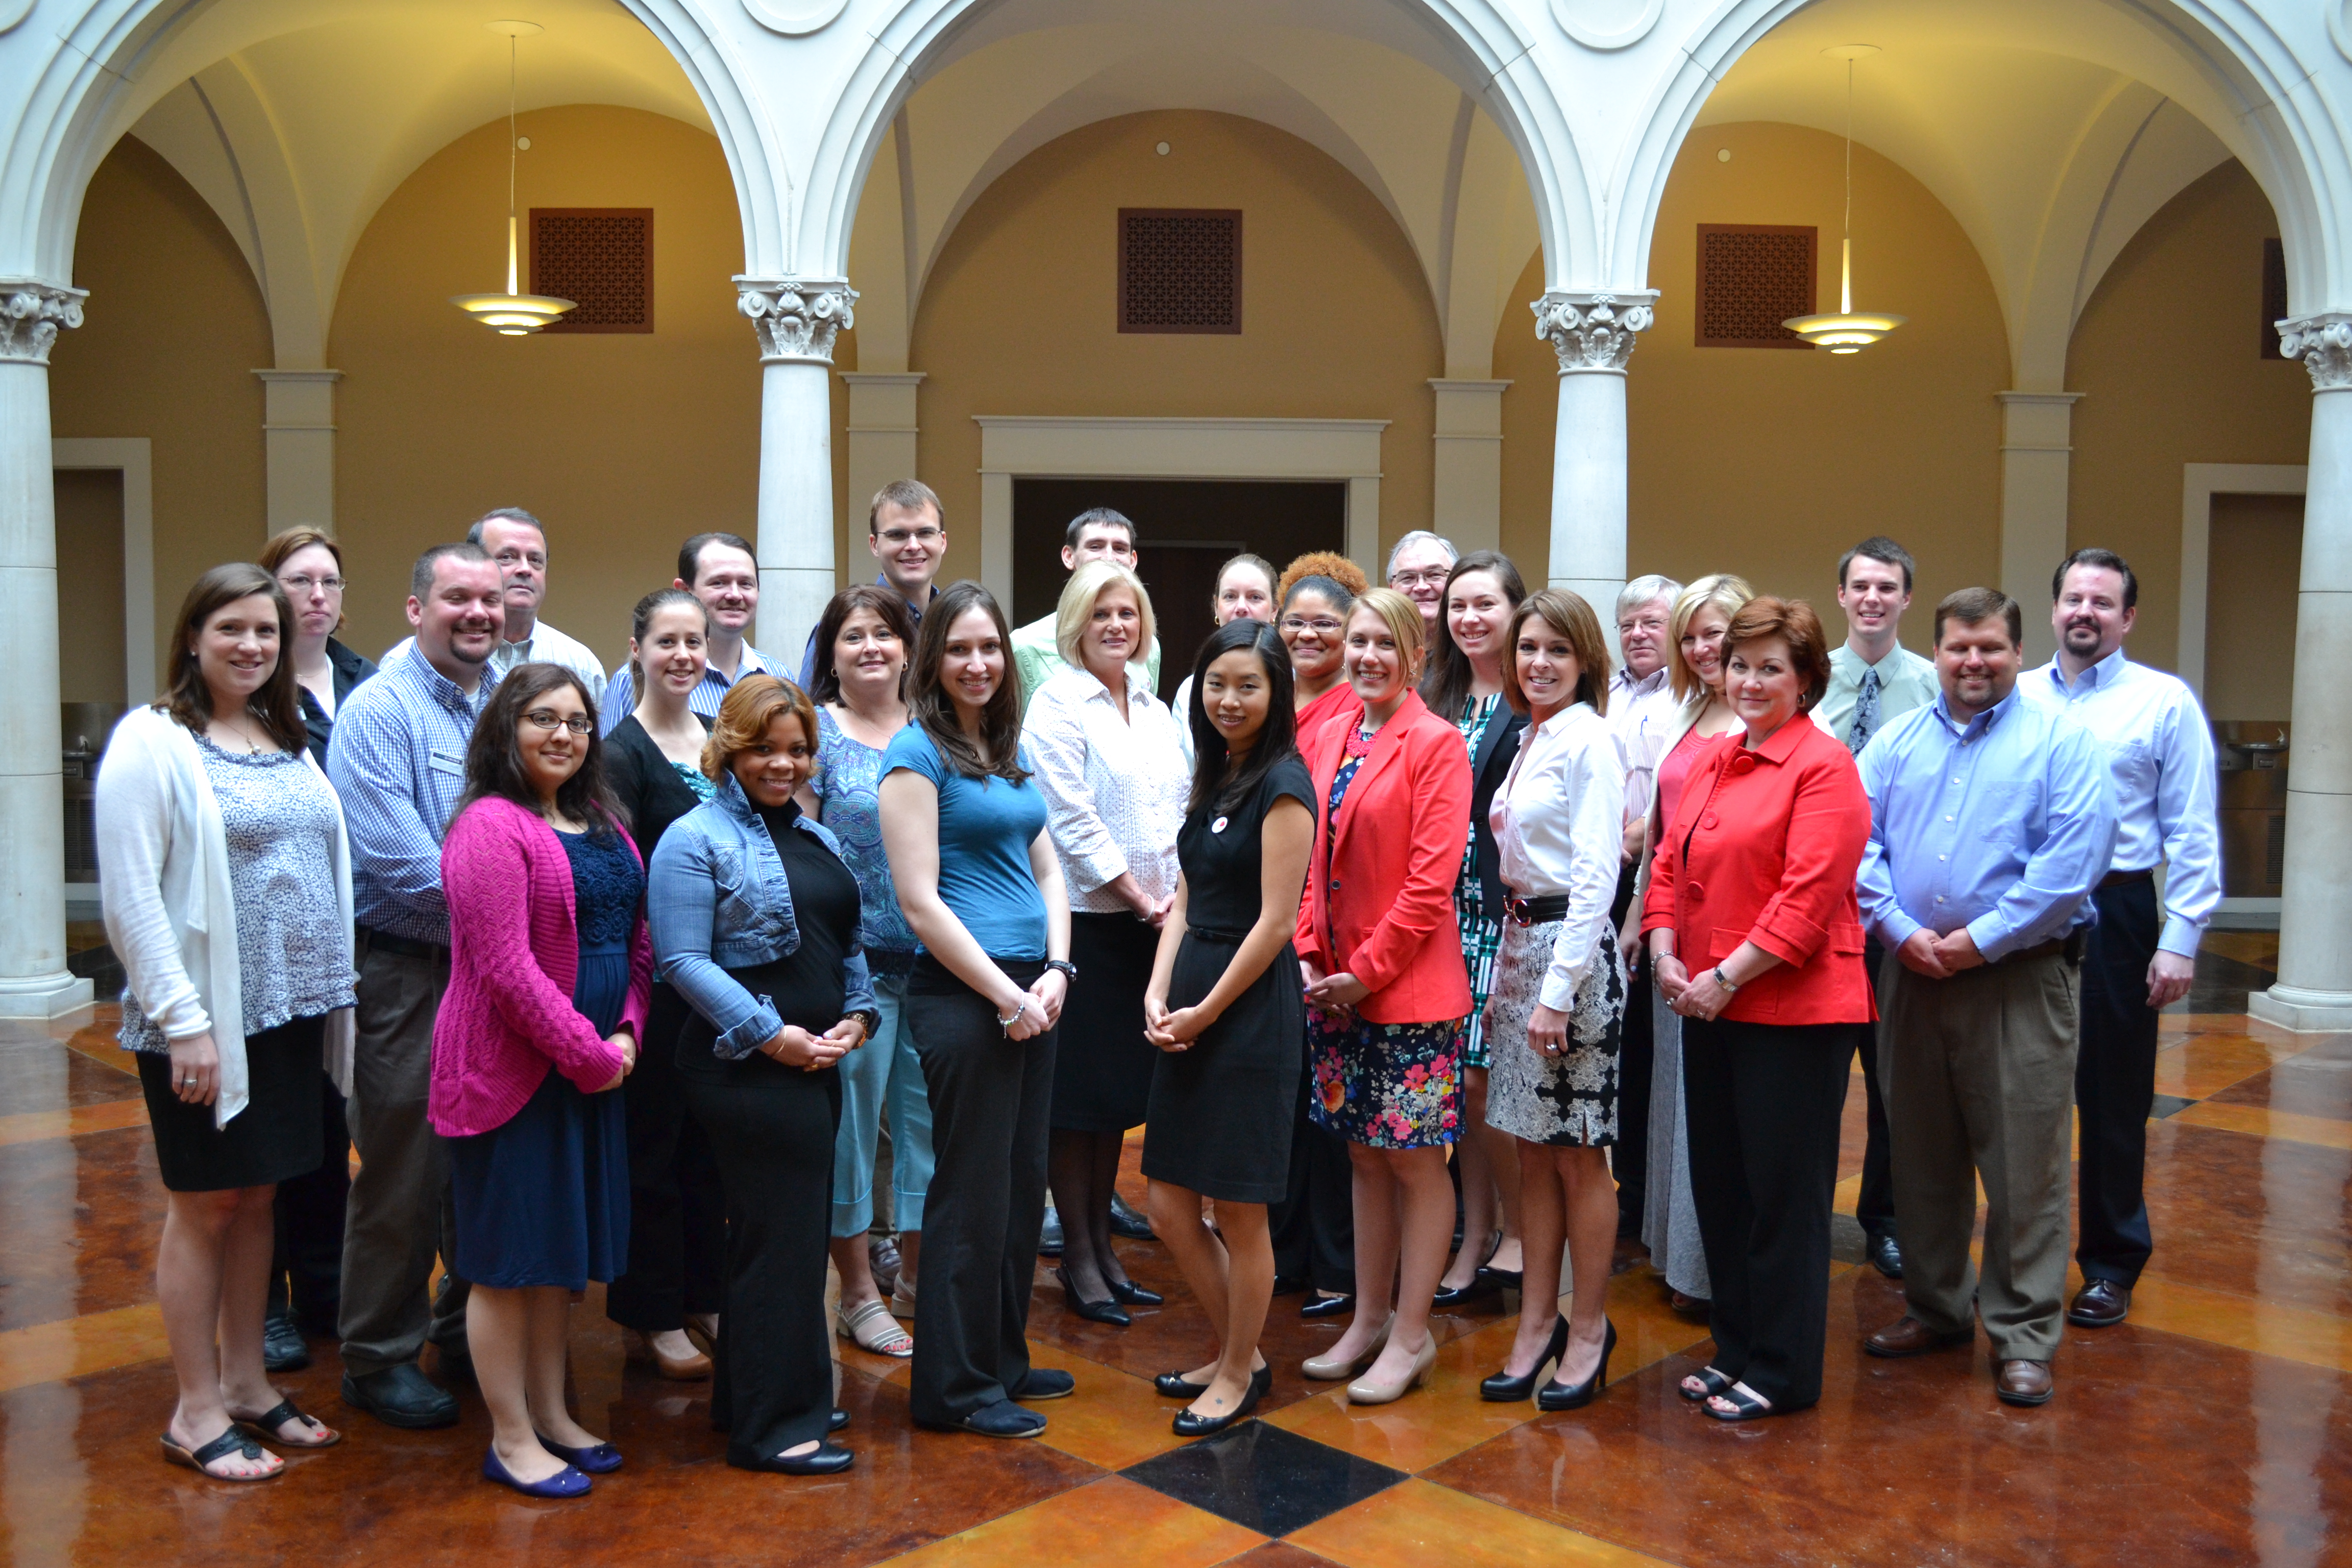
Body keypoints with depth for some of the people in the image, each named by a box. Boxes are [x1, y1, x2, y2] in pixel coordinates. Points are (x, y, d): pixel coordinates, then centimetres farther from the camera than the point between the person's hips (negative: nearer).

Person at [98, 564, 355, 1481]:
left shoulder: (289, 742, 12)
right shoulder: (154, 743, -9)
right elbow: (129, 899, -14)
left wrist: (331, 997, 9)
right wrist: (183, 1020, -17)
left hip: (292, 1012, 6)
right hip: (205, 1020, -6)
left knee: (257, 1197, 14)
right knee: (204, 1206, 4)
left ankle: (247, 1384, 26)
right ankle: (197, 1412, 16)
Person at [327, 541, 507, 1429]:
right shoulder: (379, 709, -11)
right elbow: (399, 863, -19)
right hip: (407, 970, -6)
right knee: (402, 1173, 3)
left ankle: (466, 1327, 32)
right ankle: (379, 1357, 17)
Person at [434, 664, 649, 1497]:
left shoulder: (603, 826, 12)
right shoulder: (491, 827, -14)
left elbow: (637, 938, 11)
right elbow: (506, 967, -20)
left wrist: (626, 1036, -4)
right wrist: (588, 1053, -16)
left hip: (595, 1068, 8)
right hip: (511, 1073, -8)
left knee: (565, 1245, 16)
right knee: (509, 1255, 3)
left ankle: (550, 1414, 30)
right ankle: (511, 1441, 15)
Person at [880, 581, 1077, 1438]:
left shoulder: (1010, 751, 14)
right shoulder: (918, 752, -9)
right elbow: (920, 901, -14)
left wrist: (1055, 971, -1)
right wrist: (1006, 994, -13)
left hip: (1032, 991, 8)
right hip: (962, 995, -8)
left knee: (1023, 1180, 15)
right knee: (972, 1190, 1)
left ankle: (1003, 1358, 30)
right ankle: (956, 1385, 15)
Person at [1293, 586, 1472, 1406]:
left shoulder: (1436, 744, -10)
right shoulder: (1328, 737, 10)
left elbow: (1431, 879, -15)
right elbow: (1313, 857, 12)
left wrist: (1366, 969, -14)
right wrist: (1310, 954, 1)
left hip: (1409, 986, -6)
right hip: (1335, 984, 6)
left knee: (1415, 1159, 4)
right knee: (1365, 1155, 15)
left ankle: (1411, 1335, 16)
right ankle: (1369, 1320, 28)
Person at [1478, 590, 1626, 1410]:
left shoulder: (1589, 740, -12)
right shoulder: (1530, 739, 14)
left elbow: (1595, 875, -17)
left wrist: (1558, 990, -19)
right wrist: (1505, 974, 13)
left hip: (1572, 950, -8)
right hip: (1520, 942, 8)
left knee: (1577, 1152, 2)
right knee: (1533, 1149, 12)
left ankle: (1589, 1327, 16)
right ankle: (1538, 1320, 21)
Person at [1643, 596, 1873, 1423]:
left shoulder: (1824, 765, -11)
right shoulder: (1709, 761, 12)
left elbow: (1808, 896, -18)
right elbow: (1670, 865, 13)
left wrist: (1726, 977, -17)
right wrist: (1667, 956, -2)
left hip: (1794, 1010, -7)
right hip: (1707, 1006, 7)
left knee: (1785, 1194, 3)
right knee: (1720, 1186, 15)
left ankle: (1783, 1374, 17)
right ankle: (1735, 1349, 30)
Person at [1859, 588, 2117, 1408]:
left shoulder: (2061, 740, -2)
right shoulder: (1896, 742, 11)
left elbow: (2072, 860, -13)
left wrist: (1981, 940, -15)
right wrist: (1902, 931, -10)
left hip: (2020, 979, -4)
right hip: (1911, 974, 4)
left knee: (2023, 1166, 0)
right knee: (1921, 1156, 14)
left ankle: (2022, 1335, 11)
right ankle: (1935, 1306, 29)